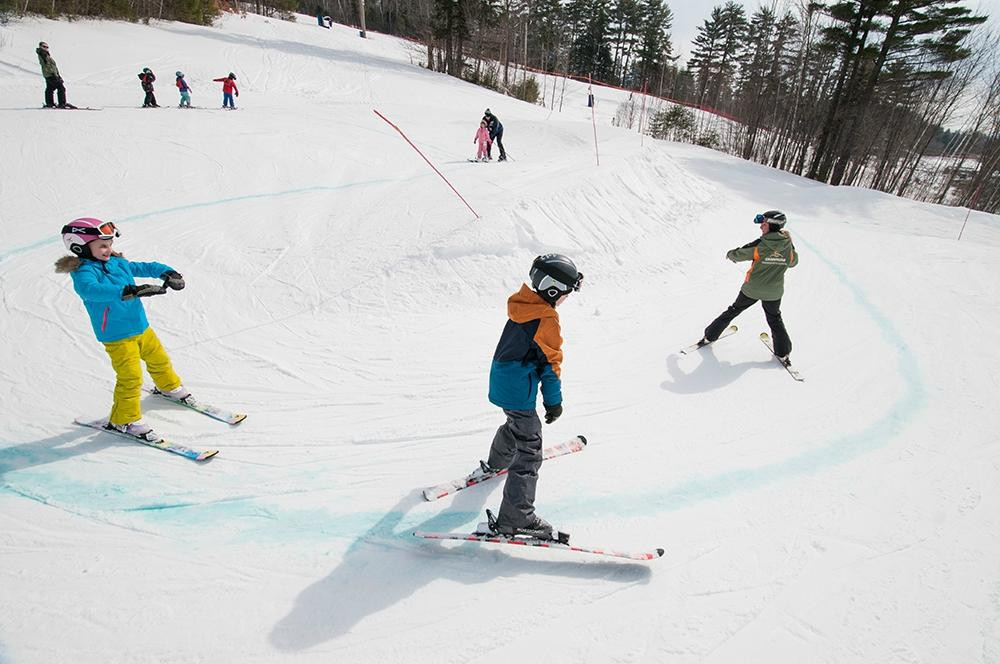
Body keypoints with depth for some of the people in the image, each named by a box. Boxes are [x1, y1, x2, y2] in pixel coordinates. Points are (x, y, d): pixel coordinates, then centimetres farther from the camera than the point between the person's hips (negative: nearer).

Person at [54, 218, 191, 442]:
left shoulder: (118, 263, 4)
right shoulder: (83, 272, -17)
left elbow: (145, 267, 12)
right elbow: (91, 289, -39)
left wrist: (168, 273, -9)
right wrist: (129, 291, -52)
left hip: (142, 328, 7)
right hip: (117, 337, -7)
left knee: (159, 360, 23)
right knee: (130, 377, -9)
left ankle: (170, 387, 50)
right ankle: (124, 420, 8)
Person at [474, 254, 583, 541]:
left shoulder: (522, 303, 4)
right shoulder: (547, 319, -23)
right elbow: (551, 362, -18)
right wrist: (554, 401, -7)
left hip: (502, 382, 10)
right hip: (519, 392, -10)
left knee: (517, 424, 35)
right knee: (529, 451, -3)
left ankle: (495, 463, 60)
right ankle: (515, 520, 2)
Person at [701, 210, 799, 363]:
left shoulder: (760, 245, -19)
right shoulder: (789, 246, -9)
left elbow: (738, 254, -5)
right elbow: (793, 262, 11)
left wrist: (730, 254, 16)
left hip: (752, 289, -2)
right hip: (774, 292, 2)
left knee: (733, 311, 17)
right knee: (775, 320, 22)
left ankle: (710, 335, 25)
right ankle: (783, 353, 23)